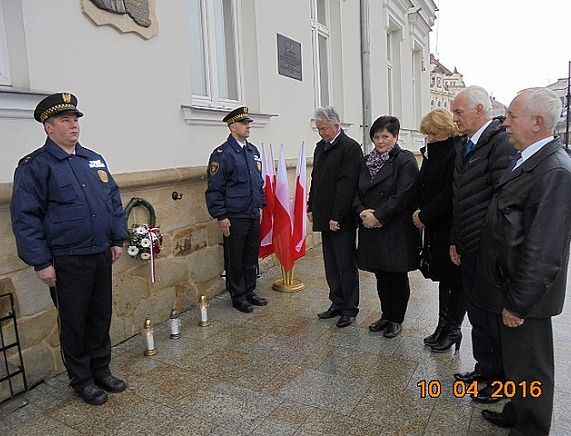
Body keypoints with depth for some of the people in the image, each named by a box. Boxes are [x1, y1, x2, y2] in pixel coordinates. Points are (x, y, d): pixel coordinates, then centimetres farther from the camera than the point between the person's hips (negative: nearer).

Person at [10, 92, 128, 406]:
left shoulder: (95, 160, 10)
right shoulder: (34, 166, -8)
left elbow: (114, 201, 14)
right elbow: (24, 217, -10)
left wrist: (118, 239, 9)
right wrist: (40, 262, -12)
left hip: (102, 255, 6)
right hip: (67, 262, -5)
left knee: (101, 316, 16)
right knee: (74, 322, 9)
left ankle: (101, 370, 34)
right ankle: (81, 379, 28)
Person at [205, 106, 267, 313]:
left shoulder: (253, 151, 11)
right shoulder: (222, 154, -12)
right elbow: (214, 189, -13)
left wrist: (261, 205, 16)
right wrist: (221, 217, -15)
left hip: (254, 215, 7)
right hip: (234, 218, -7)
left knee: (252, 256, 16)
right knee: (235, 259, 6)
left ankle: (250, 292, 31)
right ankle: (237, 296, 22)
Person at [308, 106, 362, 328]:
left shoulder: (350, 147, -11)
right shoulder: (320, 147, 14)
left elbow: (347, 185, -17)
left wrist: (337, 216, -19)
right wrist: (311, 208, 13)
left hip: (342, 219, -8)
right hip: (325, 217, 8)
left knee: (346, 265, 3)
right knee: (331, 265, 14)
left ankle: (350, 308, 16)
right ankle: (337, 303, 27)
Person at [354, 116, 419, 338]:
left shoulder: (405, 160, -8)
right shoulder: (366, 161, 10)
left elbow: (403, 195, -17)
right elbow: (356, 191, 8)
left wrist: (378, 216, -18)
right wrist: (362, 211, -11)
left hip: (397, 231, -5)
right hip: (371, 229, 5)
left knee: (397, 276, 8)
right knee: (381, 276, 15)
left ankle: (396, 319, 24)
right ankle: (386, 315, 32)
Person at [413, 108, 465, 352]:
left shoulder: (457, 153, -16)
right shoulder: (432, 152, 10)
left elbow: (451, 193, -22)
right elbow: (423, 187, 15)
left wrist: (425, 215, -15)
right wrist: (420, 211, 0)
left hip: (453, 229, -9)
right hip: (436, 228, 9)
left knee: (455, 279, 5)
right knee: (443, 277, 17)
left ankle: (453, 330, 20)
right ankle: (443, 325, 31)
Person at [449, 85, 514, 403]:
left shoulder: (501, 142, -17)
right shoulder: (466, 147, 12)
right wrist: (455, 241, 14)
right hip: (469, 250, 8)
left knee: (495, 317, 8)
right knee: (477, 314, 19)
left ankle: (502, 379, 28)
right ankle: (485, 368, 37)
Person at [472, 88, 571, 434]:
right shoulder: (530, 159, 6)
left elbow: (543, 250, -24)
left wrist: (517, 303, -18)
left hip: (525, 292, -9)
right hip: (511, 285, 9)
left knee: (529, 367, 11)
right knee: (517, 358, 25)